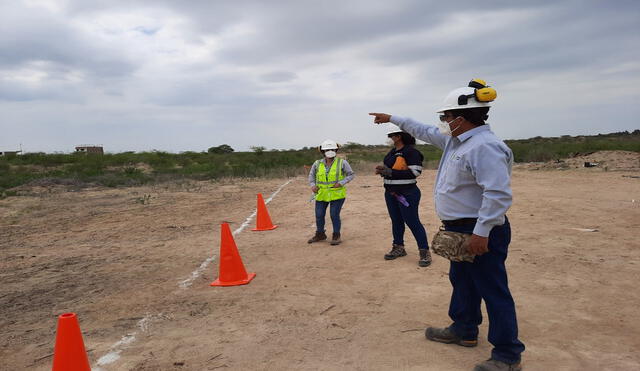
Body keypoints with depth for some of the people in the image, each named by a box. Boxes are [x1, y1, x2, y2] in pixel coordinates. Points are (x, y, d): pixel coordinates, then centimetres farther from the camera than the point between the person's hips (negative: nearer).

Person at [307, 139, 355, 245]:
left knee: (334, 215, -6)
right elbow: (311, 175, 15)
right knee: (319, 215, 8)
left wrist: (341, 183, -15)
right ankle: (320, 234, 30)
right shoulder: (317, 164, 1)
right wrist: (313, 185, -1)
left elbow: (351, 175, -2)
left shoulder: (342, 163, -6)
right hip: (321, 194, 3)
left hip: (337, 194, -3)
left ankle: (336, 236, 14)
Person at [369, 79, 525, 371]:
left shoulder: (484, 147, -23)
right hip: (460, 230, 11)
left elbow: (498, 193, -30)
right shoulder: (454, 139, 10)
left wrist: (481, 232, -31)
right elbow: (424, 131, 25)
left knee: (493, 291, -2)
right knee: (461, 281, 22)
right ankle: (463, 330, 39)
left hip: (480, 232, -11)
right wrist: (393, 119, 29)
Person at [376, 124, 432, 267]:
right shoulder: (392, 152, 13)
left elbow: (415, 172, -21)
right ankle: (398, 248, 27)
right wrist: (382, 170, 2)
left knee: (412, 221, -6)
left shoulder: (410, 151, -14)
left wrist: (390, 172, -22)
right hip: (390, 193, 8)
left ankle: (425, 252, 1)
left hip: (407, 193, -8)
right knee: (396, 220, 15)